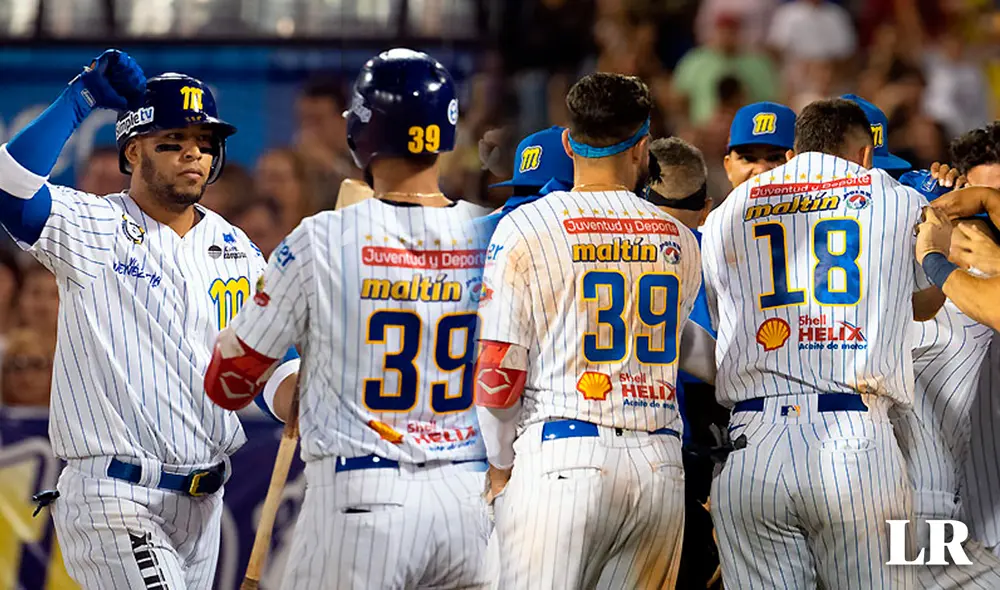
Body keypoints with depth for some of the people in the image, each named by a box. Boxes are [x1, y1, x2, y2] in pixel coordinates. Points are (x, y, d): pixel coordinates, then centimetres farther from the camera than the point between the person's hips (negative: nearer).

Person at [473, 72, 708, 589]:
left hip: (561, 461, -4)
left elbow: (498, 374, -3)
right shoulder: (679, 241, 12)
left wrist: (500, 466, 9)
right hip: (660, 466, 4)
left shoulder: (525, 229, -1)